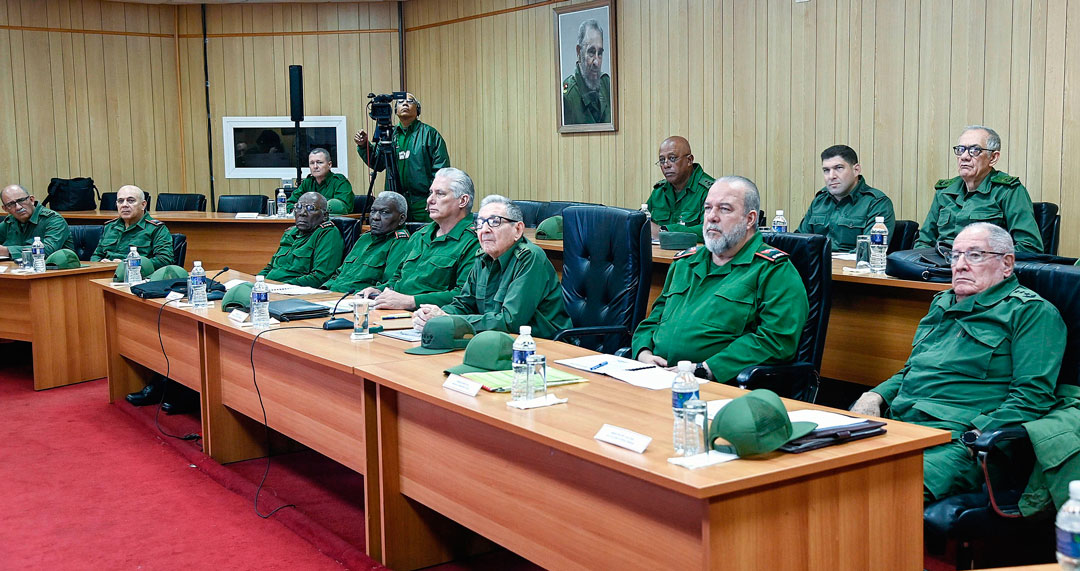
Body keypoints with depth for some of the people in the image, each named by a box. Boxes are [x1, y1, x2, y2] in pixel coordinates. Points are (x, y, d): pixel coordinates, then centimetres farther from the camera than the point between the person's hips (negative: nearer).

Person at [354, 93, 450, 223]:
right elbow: (376, 163, 18)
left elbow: (441, 169, -4)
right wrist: (363, 146, 2)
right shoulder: (390, 134, 13)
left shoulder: (429, 133, 1)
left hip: (422, 202, -4)